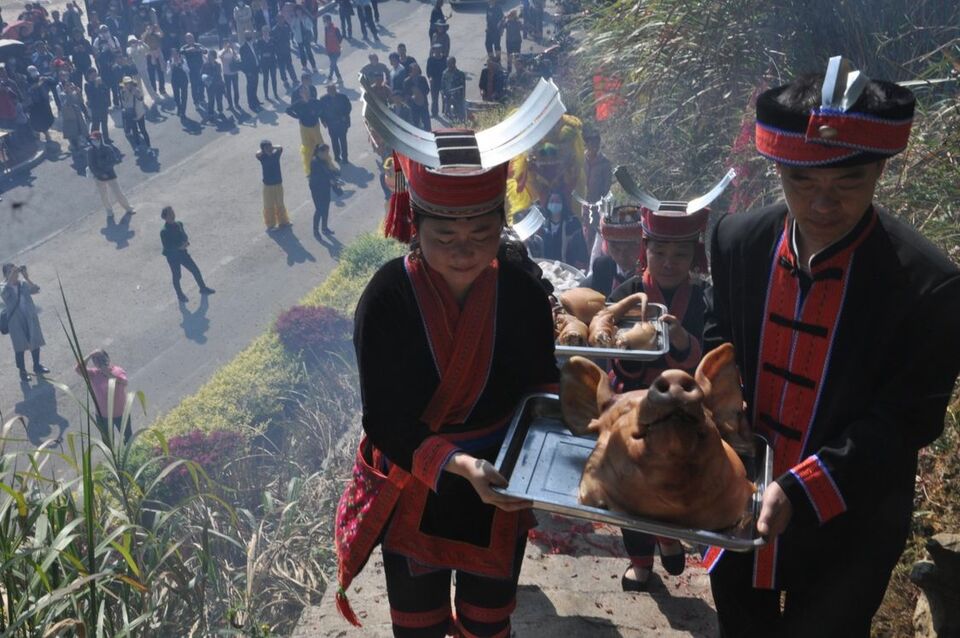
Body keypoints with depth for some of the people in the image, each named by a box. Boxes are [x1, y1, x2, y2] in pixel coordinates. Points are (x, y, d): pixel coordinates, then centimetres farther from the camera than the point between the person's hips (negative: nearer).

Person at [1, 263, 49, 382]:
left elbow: (36, 290, -14)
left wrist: (26, 277, -25)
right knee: (19, 347, 6)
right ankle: (22, 371, 17)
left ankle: (37, 366, 31)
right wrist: (12, 275, -35)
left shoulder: (23, 284, 1)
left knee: (35, 342, 14)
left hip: (30, 318, 3)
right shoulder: (5, 287, -6)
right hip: (16, 321, -3)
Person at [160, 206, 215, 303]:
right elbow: (166, 247, -21)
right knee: (176, 276, 11)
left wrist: (186, 242, -13)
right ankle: (180, 296, 31)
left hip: (182, 252, 6)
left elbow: (184, 236, 9)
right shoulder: (164, 231, -22)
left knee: (196, 270, 12)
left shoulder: (179, 224, -4)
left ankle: (203, 288, 32)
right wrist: (179, 247, -25)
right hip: (172, 257, -6)